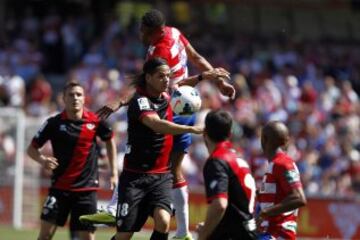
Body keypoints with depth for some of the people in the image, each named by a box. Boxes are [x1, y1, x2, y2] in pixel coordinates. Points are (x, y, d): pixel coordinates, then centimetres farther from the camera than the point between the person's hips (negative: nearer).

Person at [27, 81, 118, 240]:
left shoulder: (95, 121, -3)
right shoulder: (54, 123, -6)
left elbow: (109, 140, 15)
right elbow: (32, 148, 1)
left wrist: (114, 173, 12)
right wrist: (42, 160, -21)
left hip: (87, 188, 1)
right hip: (60, 187, -1)